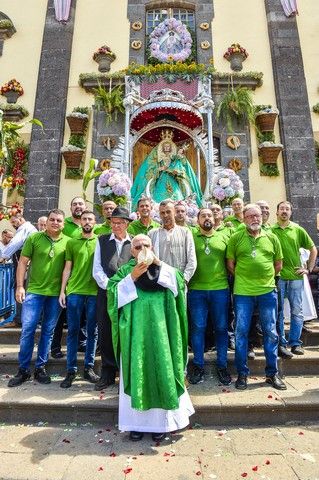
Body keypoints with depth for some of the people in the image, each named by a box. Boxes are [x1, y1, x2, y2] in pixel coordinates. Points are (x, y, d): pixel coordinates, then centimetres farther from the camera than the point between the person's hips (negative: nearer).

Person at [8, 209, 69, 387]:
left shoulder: (67, 242, 1)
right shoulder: (34, 238, 0)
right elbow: (23, 262, 2)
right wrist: (20, 286, -4)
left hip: (56, 293, 1)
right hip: (34, 290, -1)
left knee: (48, 331, 10)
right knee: (27, 329, 0)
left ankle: (40, 368, 24)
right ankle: (23, 369, 17)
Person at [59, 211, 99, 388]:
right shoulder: (71, 242, 9)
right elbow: (67, 268, 8)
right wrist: (62, 290, 3)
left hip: (95, 292, 0)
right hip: (74, 291, 1)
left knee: (92, 331, 7)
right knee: (73, 331, 5)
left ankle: (89, 367, 20)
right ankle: (71, 370, 16)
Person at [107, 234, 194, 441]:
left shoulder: (163, 269, 13)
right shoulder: (125, 271, 8)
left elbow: (180, 282, -3)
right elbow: (112, 291, -6)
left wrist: (159, 264, -10)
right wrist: (133, 276, -14)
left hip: (159, 331, 1)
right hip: (135, 332, -1)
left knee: (161, 372, 3)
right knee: (136, 373, 3)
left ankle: (160, 421, 18)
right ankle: (136, 422, 17)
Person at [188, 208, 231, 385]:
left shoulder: (224, 238, 9)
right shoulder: (190, 238, 5)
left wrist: (229, 278, 3)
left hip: (220, 289, 1)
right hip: (196, 289, -1)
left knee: (221, 328, 9)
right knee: (197, 327, 6)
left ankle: (222, 366, 25)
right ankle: (198, 366, 21)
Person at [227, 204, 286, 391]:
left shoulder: (272, 238, 8)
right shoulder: (236, 238, 1)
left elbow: (279, 264, 13)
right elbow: (230, 263, 3)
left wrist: (266, 278, 8)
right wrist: (243, 278, 0)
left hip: (268, 291, 2)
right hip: (243, 292, -2)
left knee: (270, 332, 11)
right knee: (241, 332, 4)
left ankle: (272, 373, 27)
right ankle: (242, 374, 20)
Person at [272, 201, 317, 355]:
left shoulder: (298, 230, 6)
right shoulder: (270, 230, 0)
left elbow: (313, 249, 14)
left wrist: (309, 268, 6)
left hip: (296, 276, 2)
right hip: (277, 276, -2)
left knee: (297, 311, 9)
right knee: (278, 312, 5)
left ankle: (295, 343, 23)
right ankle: (281, 343, 18)